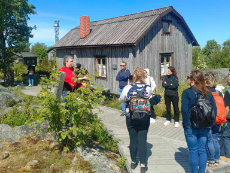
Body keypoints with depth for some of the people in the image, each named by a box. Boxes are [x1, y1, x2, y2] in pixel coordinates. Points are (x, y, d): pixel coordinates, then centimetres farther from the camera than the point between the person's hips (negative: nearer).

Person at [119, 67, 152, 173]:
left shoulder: (127, 88, -12)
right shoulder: (148, 89, -10)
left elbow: (121, 100, 5)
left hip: (131, 118, 0)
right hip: (144, 118, 0)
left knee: (133, 139, 14)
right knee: (143, 140, 8)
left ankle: (133, 162, 30)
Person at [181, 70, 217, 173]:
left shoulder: (187, 92, -12)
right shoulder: (208, 93, 1)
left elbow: (184, 110, -17)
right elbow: (214, 109, 3)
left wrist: (186, 125, -10)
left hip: (191, 127, -4)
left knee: (193, 151, 8)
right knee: (202, 150, 14)